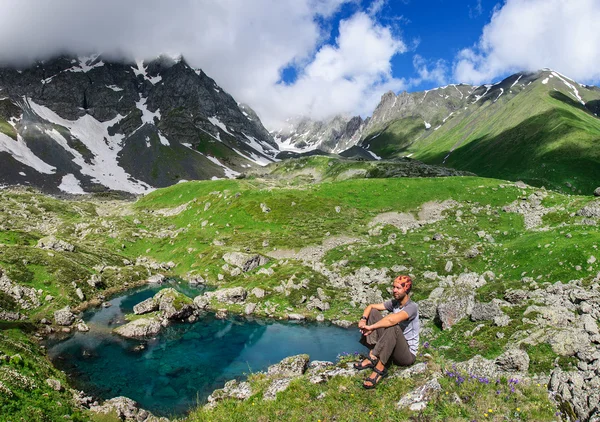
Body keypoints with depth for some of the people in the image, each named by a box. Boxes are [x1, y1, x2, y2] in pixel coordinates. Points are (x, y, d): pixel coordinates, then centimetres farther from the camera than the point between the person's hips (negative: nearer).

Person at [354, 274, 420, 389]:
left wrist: (371, 327, -27)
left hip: (408, 354, -7)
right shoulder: (394, 303, 5)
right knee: (374, 312, -4)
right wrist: (363, 319, -15)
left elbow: (391, 320, -35)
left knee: (393, 325, -36)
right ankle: (373, 355, -16)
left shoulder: (412, 307, -18)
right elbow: (371, 306, 5)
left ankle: (379, 368, -30)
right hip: (390, 349, 7)